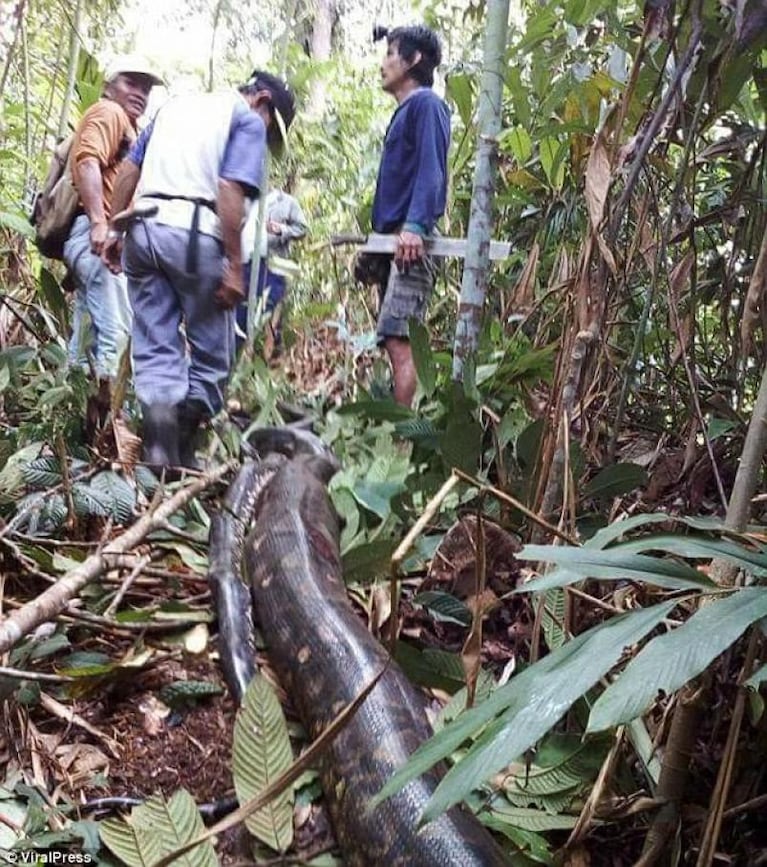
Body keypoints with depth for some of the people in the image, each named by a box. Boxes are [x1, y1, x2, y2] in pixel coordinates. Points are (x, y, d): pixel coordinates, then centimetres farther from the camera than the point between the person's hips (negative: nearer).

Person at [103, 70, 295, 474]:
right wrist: (234, 267, -12)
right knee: (211, 350, 7)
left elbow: (128, 169, 19)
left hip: (142, 227, 6)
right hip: (193, 233, -6)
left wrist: (115, 230, 19)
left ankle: (159, 448, -5)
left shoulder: (175, 104, 26)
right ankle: (183, 451, 7)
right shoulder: (249, 120, 6)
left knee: (154, 348, 6)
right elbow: (230, 190, -10)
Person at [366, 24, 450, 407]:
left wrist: (414, 225, -29)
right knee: (394, 342, 7)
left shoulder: (426, 104, -1)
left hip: (410, 243, -10)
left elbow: (431, 170, -16)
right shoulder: (404, 112, 26)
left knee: (399, 341, -17)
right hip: (393, 243, 10)